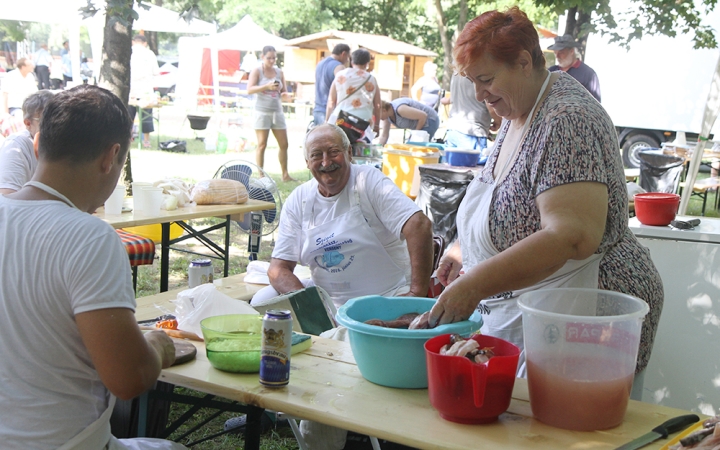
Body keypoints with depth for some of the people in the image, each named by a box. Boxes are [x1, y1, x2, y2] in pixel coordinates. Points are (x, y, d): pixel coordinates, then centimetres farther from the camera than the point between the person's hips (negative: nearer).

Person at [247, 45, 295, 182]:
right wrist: (267, 86, -27)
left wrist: (284, 94, -8)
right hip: (262, 112, -5)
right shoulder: (257, 71, -2)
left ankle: (285, 174, 17)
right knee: (262, 145, -5)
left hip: (277, 111, 5)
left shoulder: (279, 72, 11)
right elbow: (250, 89, -14)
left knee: (284, 144, 6)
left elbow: (284, 92, 17)